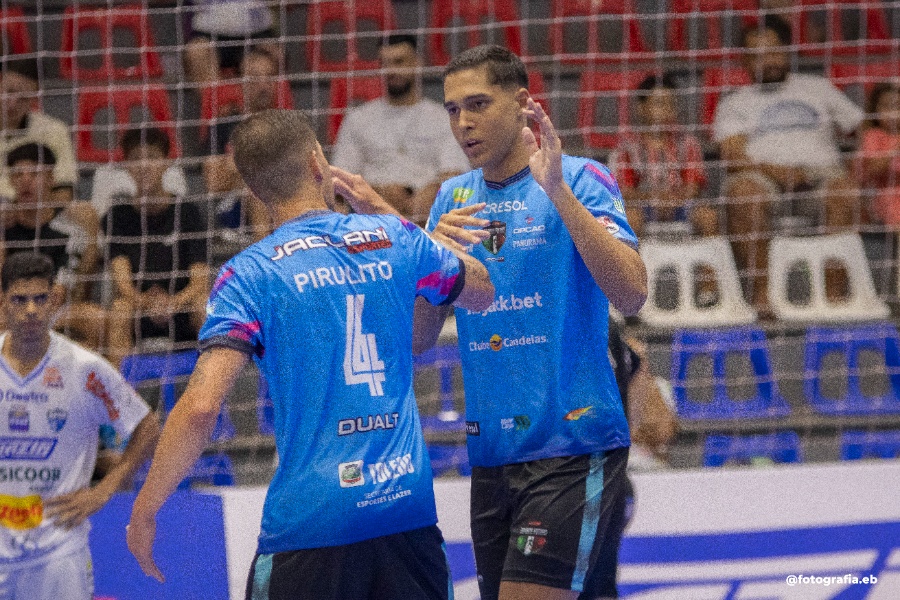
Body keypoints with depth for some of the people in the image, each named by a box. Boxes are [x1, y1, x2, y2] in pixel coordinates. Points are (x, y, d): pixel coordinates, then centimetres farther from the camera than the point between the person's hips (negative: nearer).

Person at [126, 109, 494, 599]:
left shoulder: (249, 274, -5)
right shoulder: (395, 238, 7)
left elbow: (201, 406, -14)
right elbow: (483, 292, 29)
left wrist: (144, 510, -3)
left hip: (310, 521, -4)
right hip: (411, 510, 4)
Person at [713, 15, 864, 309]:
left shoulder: (817, 88, 25)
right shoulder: (735, 103, 20)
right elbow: (733, 156, 2)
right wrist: (773, 170, -18)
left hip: (820, 173, 1)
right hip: (763, 177, -1)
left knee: (845, 189, -35)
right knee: (743, 189, -37)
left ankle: (835, 291, -37)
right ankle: (760, 291, -38)